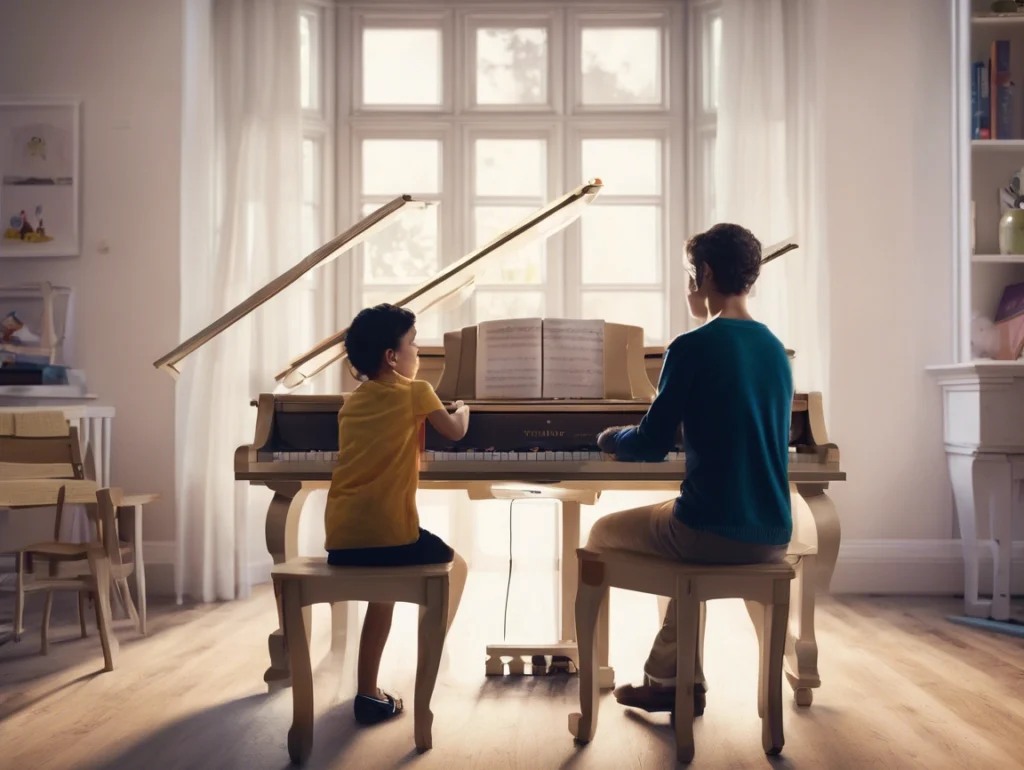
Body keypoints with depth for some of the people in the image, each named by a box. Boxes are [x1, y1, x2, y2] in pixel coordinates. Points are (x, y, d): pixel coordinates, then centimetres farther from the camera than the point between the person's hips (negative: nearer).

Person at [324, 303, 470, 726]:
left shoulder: (352, 401, 16)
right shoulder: (416, 392, 0)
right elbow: (455, 432, 14)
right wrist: (462, 409, 33)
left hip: (341, 540, 6)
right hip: (389, 535, -6)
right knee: (455, 566, 22)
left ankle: (369, 692, 31)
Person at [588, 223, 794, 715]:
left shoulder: (692, 347, -12)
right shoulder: (776, 350, 10)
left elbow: (652, 445, -10)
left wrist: (612, 439, 11)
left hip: (712, 531, -7)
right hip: (772, 537, 7)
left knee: (602, 533, 20)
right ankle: (667, 678, 36)